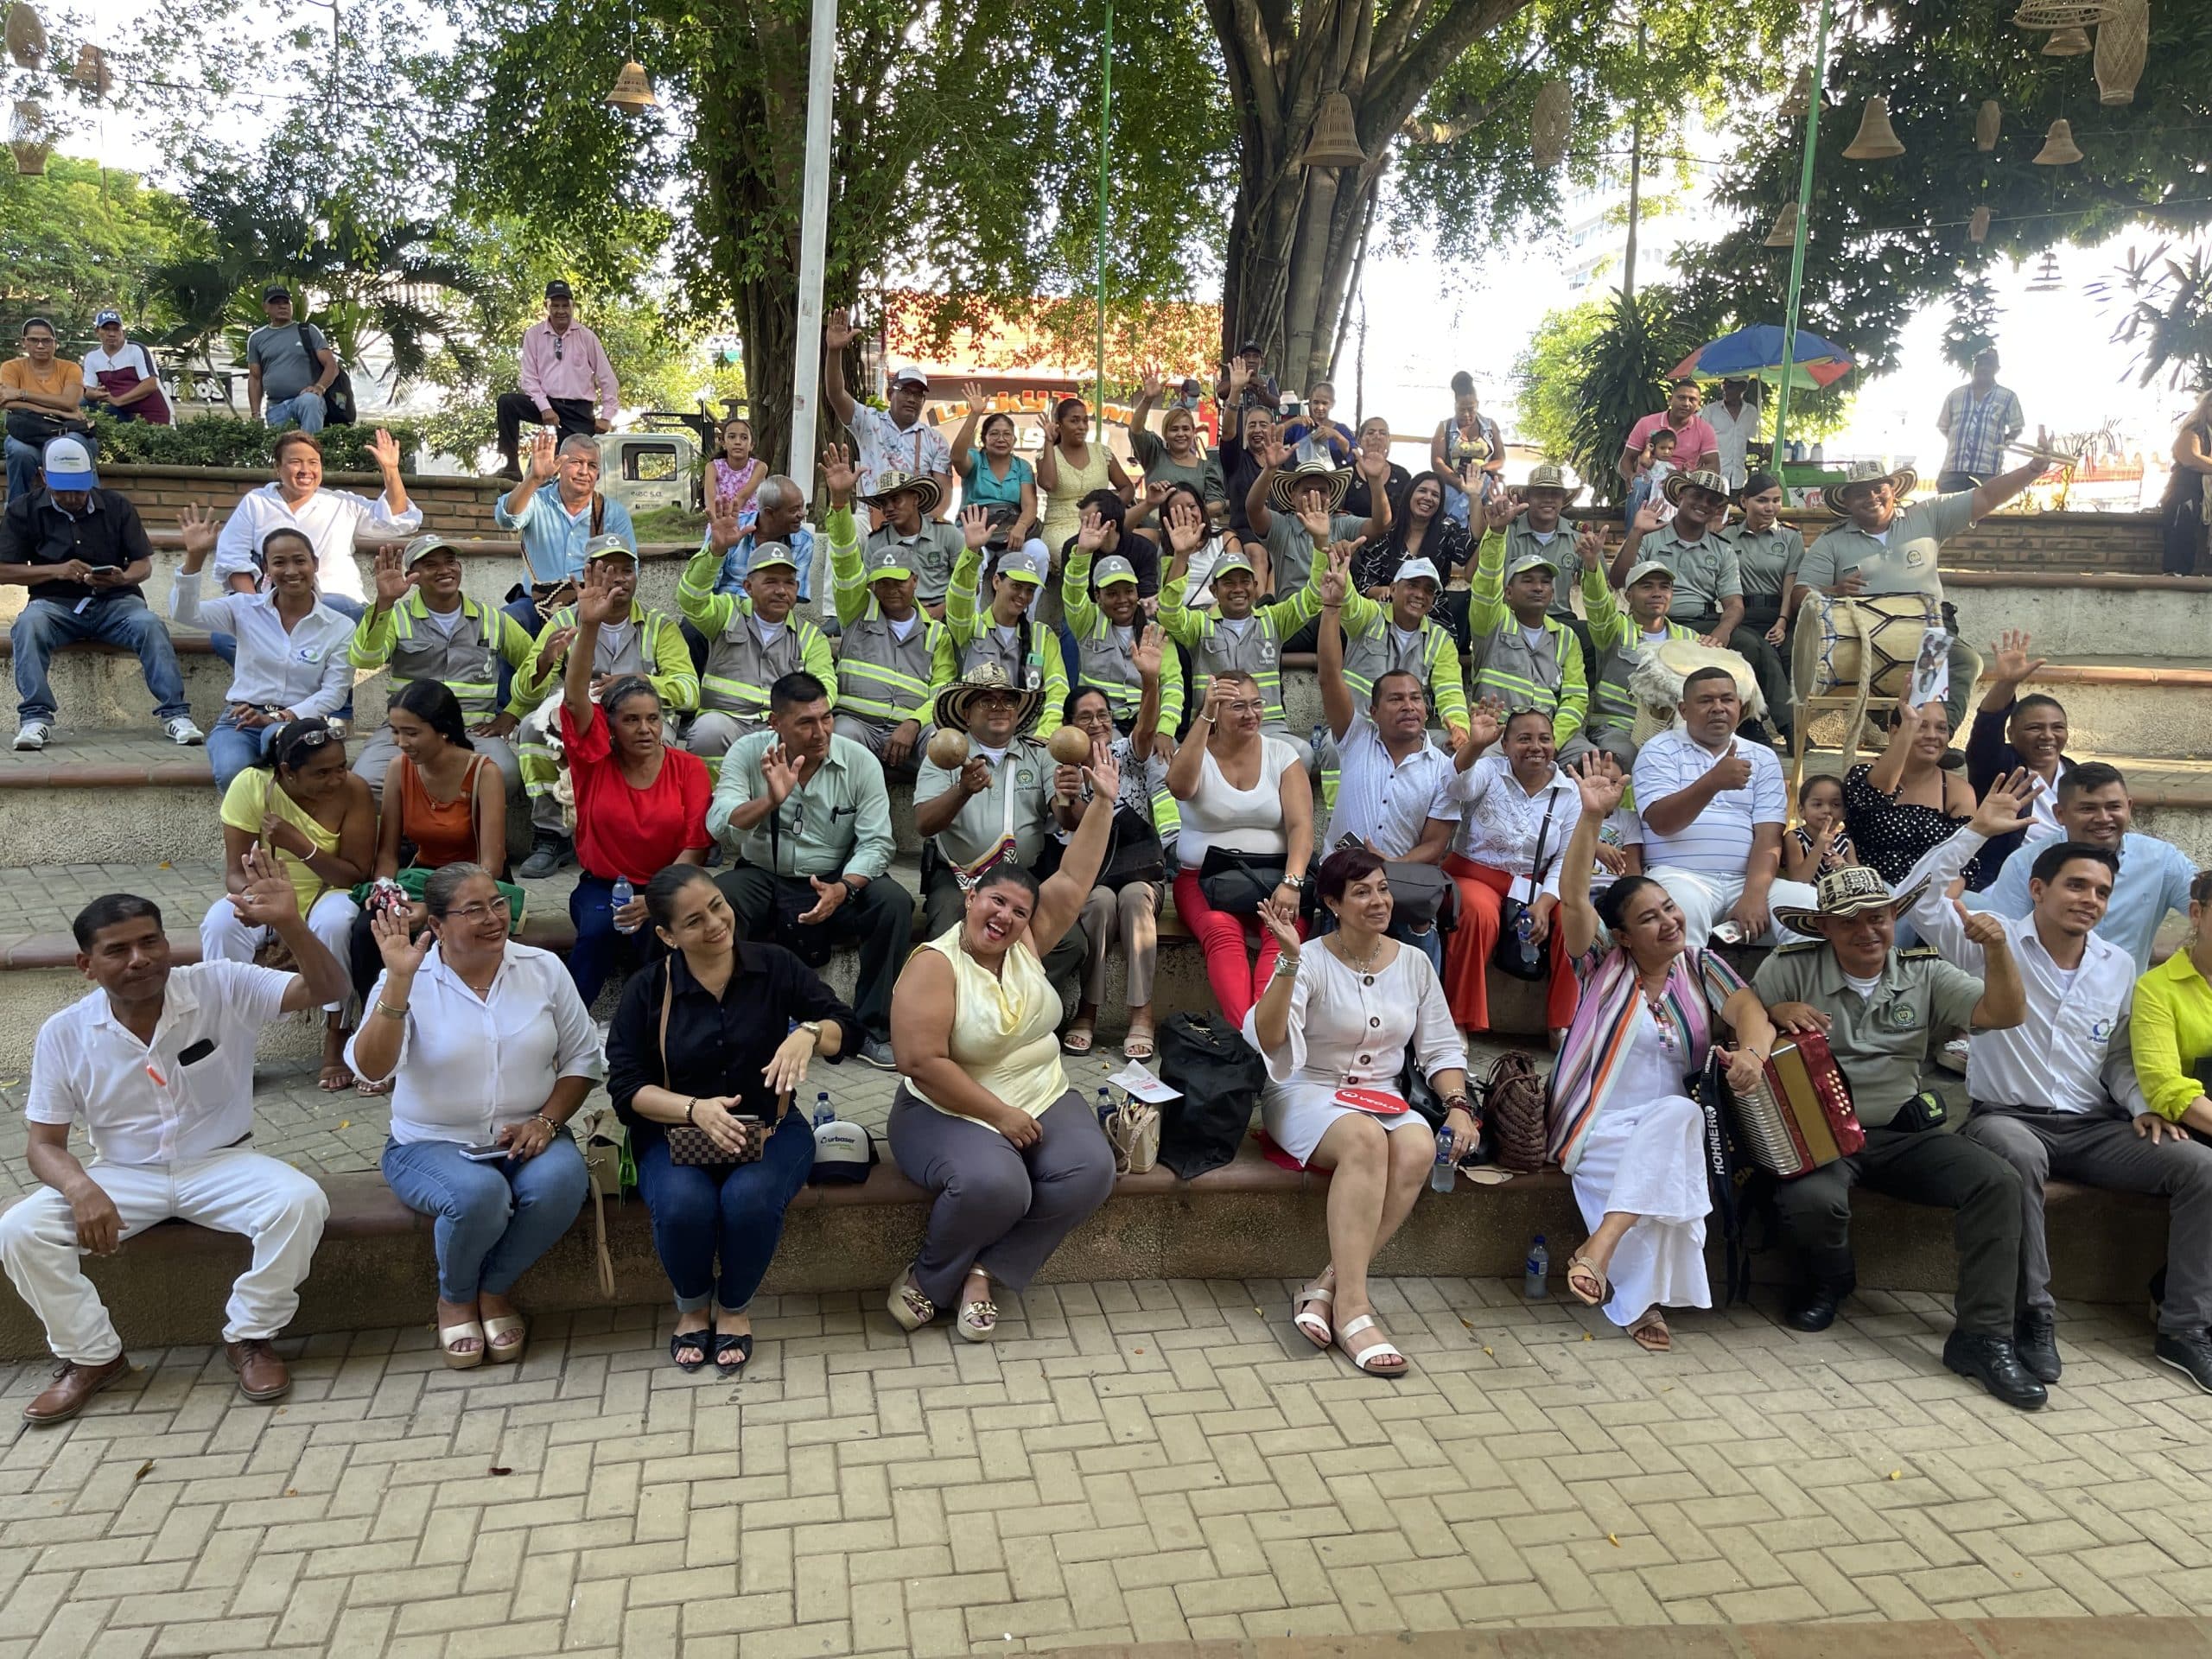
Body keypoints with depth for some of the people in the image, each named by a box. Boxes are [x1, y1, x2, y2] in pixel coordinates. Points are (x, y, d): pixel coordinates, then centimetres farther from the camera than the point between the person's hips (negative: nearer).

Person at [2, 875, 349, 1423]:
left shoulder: (222, 988, -14)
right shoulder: (64, 1035, -8)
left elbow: (327, 989, -25)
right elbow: (45, 1144, -2)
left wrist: (289, 924, -44)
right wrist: (82, 1189, -25)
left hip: (223, 1164, -2)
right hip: (122, 1174, 2)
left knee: (300, 1202, -30)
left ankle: (250, 1336, -7)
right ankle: (92, 1356, 1)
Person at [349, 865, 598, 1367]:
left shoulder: (543, 968, 1)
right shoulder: (408, 981, -6)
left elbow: (582, 1057, 5)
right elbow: (372, 1068, -22)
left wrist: (546, 1120, -11)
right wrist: (399, 980, -31)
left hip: (525, 1137, 2)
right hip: (433, 1143, -2)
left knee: (560, 1183, -31)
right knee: (479, 1194, -35)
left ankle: (496, 1289, -1)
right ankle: (455, 1297, 1)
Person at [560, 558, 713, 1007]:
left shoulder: (689, 768, -2)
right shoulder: (596, 759, -1)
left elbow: (696, 845, -7)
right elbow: (575, 697, -17)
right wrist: (588, 626, -31)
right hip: (602, 884, 1)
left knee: (659, 938, -32)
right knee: (598, 929, -31)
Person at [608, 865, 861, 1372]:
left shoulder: (774, 965, -2)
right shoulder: (646, 990, -2)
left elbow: (847, 1029, -3)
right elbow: (626, 1087, -6)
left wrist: (808, 1035, -27)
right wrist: (695, 1109, -24)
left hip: (769, 1126, 0)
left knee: (750, 1197, -32)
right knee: (683, 1204, -31)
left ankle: (734, 1306, 1)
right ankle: (692, 1305, 3)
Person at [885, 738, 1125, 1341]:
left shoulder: (1026, 945, 4)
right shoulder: (934, 965, -14)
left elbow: (1073, 877, 3)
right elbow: (923, 1062, -21)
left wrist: (1103, 801, -3)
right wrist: (1001, 1115, -20)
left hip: (1045, 1098, 6)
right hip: (951, 1111, -6)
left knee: (1090, 1171, -22)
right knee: (993, 1185, -35)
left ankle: (985, 1272, -8)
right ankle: (926, 1275, -5)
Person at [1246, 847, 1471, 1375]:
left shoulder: (1414, 963, 7)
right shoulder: (1311, 961, -8)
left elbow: (1441, 1048, 12)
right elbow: (1267, 1040, -22)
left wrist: (1458, 1105, -6)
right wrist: (1288, 960, -32)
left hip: (1382, 1096, 4)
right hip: (1307, 1092, -4)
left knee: (1418, 1150, -30)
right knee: (1365, 1138, -37)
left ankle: (1327, 1287, -26)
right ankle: (1352, 1306, -33)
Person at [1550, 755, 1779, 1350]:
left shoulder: (1701, 965, 9)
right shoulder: (1604, 962, 2)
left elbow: (1749, 1009, -8)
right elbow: (1572, 897, -13)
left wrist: (1751, 1050, -33)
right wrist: (1591, 816, -27)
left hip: (1675, 1125, 2)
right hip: (1599, 1127, -2)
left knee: (1679, 1115, -34)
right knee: (1671, 1171, -32)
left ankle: (1601, 1248, -38)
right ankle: (1638, 1297, -23)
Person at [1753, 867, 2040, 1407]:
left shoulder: (1924, 973, 9)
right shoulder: (1789, 969, 0)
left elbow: (2005, 1013, -1)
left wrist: (1998, 947, -17)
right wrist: (1774, 1012, -22)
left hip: (1903, 1133, 3)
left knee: (1997, 1182, -22)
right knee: (1810, 1201, -34)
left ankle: (1982, 1337, -13)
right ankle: (1828, 1278, 5)